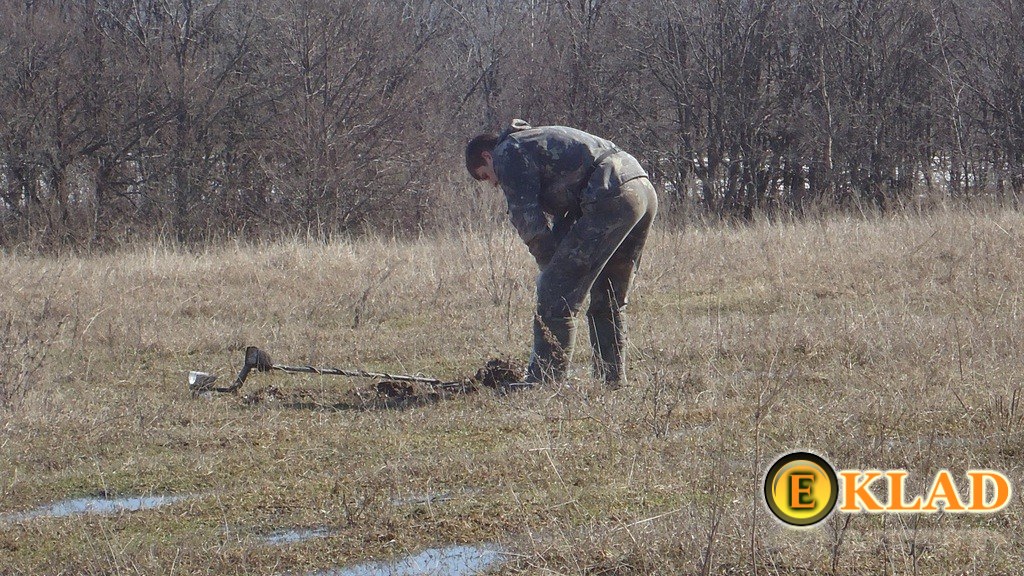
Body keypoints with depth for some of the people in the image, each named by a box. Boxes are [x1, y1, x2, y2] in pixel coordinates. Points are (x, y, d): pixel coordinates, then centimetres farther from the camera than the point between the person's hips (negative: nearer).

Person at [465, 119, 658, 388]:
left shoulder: (508, 152, 6)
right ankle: (612, 381, 22)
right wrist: (558, 268, 21)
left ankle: (544, 381, -7)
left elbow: (529, 221, -1)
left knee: (556, 297, -6)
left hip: (611, 199, -10)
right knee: (609, 303, 20)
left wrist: (553, 271, 6)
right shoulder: (538, 140, 35)